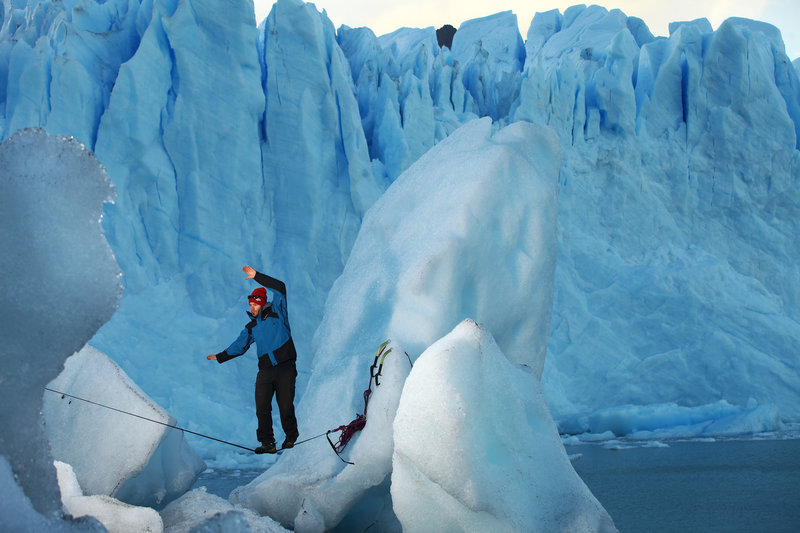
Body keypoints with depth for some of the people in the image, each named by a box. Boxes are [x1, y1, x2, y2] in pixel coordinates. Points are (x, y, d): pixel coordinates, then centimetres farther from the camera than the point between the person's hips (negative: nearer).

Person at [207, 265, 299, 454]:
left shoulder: (276, 312, 3)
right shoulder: (252, 327, 18)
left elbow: (280, 288, -10)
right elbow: (239, 346, 30)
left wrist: (257, 276, -13)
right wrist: (220, 357, 30)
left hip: (285, 367, -5)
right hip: (265, 371, 5)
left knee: (286, 406, -3)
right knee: (262, 408, -7)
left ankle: (291, 438, 15)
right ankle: (267, 443, -3)